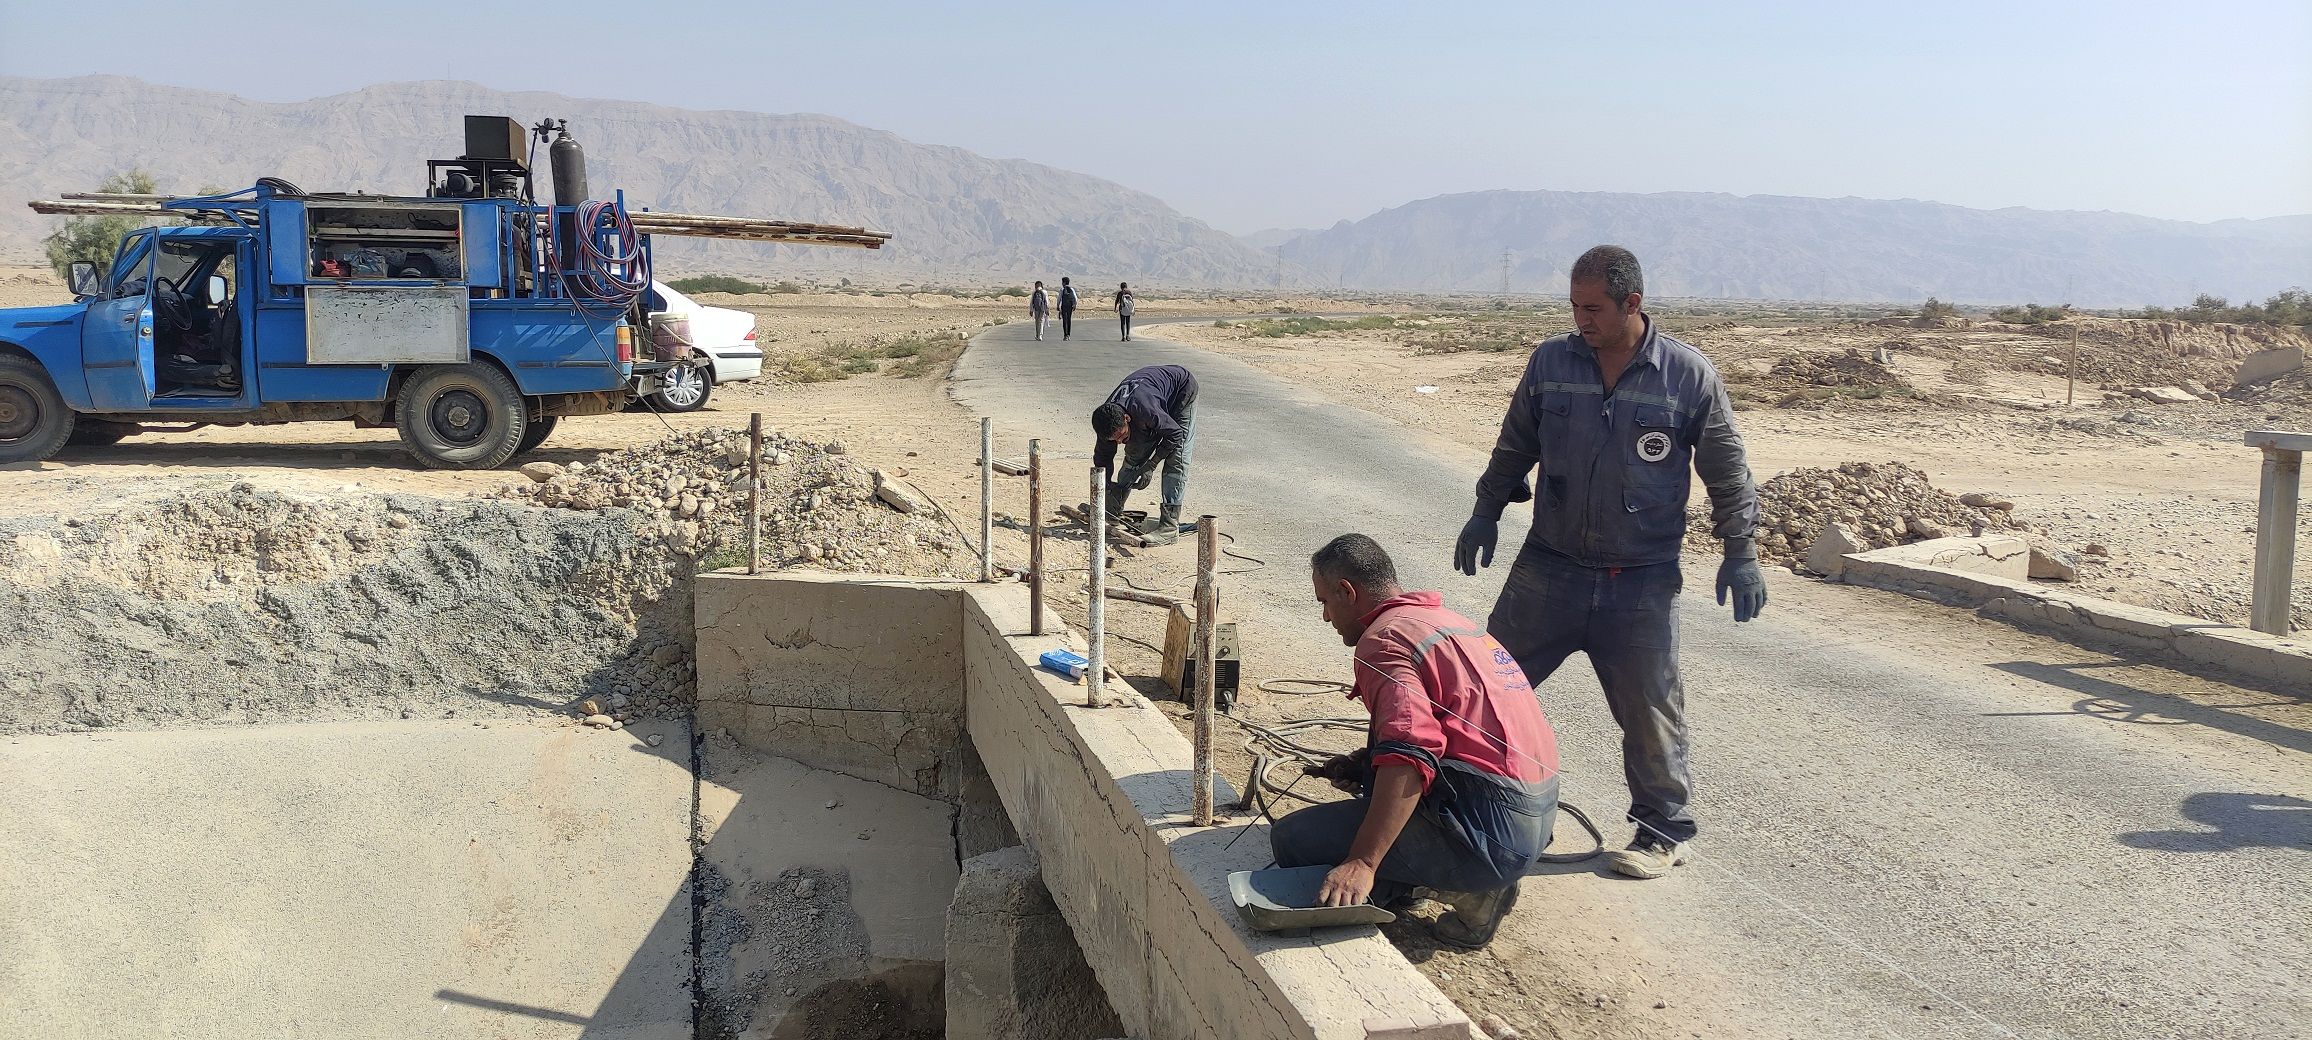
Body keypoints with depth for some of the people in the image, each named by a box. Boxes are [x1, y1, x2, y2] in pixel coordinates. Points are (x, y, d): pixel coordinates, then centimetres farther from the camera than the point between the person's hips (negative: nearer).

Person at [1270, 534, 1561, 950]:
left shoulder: (1384, 638, -11)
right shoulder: (1446, 619, 18)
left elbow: (1409, 756, -27)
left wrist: (1361, 863, -32)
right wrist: (1361, 767, 22)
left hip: (1488, 829, -10)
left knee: (1292, 839, -13)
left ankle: (1467, 889, -5)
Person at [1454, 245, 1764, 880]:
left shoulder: (1690, 376, -8)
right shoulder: (1551, 363, -1)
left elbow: (1727, 472, 1)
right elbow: (1514, 446, 13)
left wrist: (1740, 552, 0)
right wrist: (1487, 511, 16)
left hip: (1642, 583, -3)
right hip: (1548, 567, 3)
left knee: (1649, 710, 5)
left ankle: (1667, 832, 22)